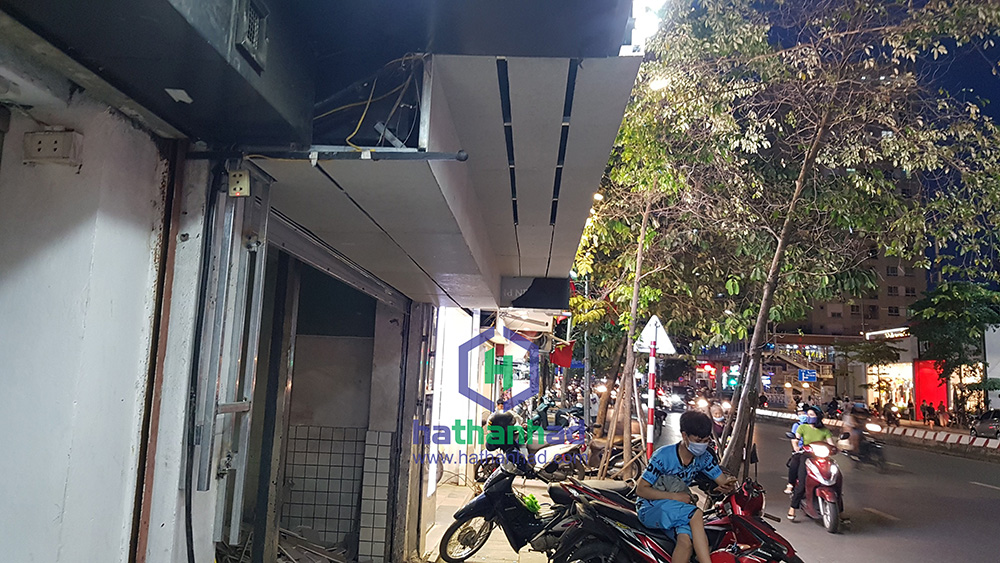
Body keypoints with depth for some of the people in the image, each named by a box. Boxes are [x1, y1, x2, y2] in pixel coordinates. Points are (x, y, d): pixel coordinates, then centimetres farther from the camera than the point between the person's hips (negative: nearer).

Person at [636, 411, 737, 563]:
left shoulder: (704, 458, -1)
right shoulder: (663, 456, -18)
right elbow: (641, 490, -14)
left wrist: (729, 485, -25)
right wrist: (675, 496, -21)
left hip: (679, 513, 4)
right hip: (650, 510, -4)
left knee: (686, 540, -34)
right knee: (696, 514, -32)